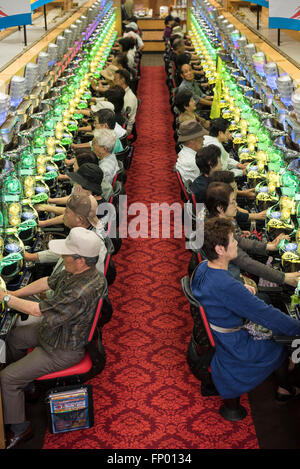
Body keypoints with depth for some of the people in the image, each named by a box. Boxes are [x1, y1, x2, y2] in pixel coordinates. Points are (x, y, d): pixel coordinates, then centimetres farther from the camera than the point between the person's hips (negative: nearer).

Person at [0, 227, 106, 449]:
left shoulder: (81, 293, -40)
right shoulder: (76, 271, -11)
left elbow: (37, 310, -31)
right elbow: (48, 282, 5)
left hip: (62, 350, -10)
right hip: (53, 329, 10)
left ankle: (19, 429, 14)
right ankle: (21, 383, 49)